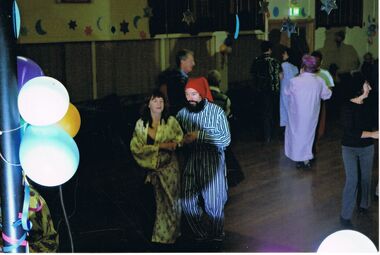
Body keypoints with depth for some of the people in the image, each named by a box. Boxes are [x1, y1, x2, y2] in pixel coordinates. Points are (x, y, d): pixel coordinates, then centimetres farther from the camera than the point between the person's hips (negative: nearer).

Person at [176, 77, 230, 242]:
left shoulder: (216, 112, -4)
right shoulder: (182, 114, 7)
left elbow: (226, 139, -11)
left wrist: (199, 135, -17)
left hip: (212, 162, -3)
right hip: (190, 162, 3)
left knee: (213, 204, 1)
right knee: (187, 202, 1)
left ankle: (217, 236, 25)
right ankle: (201, 235, 22)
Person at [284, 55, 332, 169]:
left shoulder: (295, 81, -21)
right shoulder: (319, 81, -11)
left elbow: (287, 92, 0)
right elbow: (327, 95, 4)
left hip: (297, 114, -2)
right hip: (312, 115, 3)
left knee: (297, 133, 16)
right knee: (308, 133, 19)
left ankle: (299, 159, 24)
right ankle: (306, 159, 25)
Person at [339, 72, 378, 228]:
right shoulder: (347, 106, -17)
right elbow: (350, 131, -22)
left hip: (367, 147, 5)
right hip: (350, 148, -4)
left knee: (366, 178, 15)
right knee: (352, 180, -6)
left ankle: (363, 204, 38)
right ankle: (345, 215, 4)